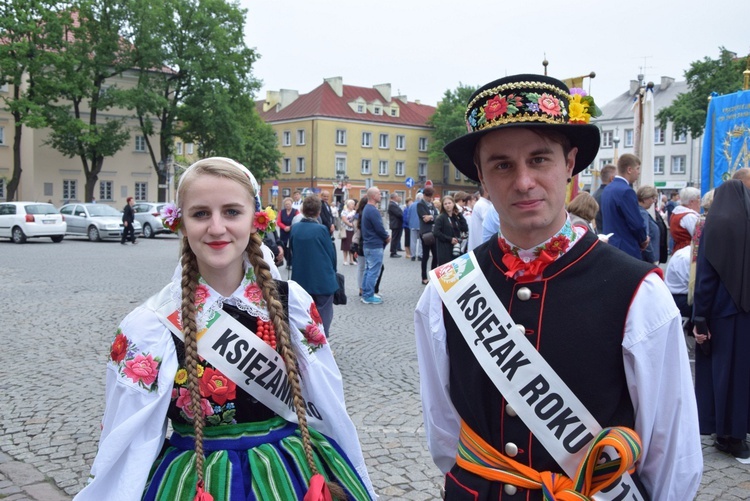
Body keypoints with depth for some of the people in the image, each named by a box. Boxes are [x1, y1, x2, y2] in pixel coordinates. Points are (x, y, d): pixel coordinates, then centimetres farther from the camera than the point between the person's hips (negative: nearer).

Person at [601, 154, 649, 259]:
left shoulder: (607, 189, 11)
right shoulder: (626, 191, -17)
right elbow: (637, 223, -19)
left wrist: (640, 238, 12)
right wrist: (643, 239, 1)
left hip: (610, 246, 9)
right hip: (626, 249, -9)